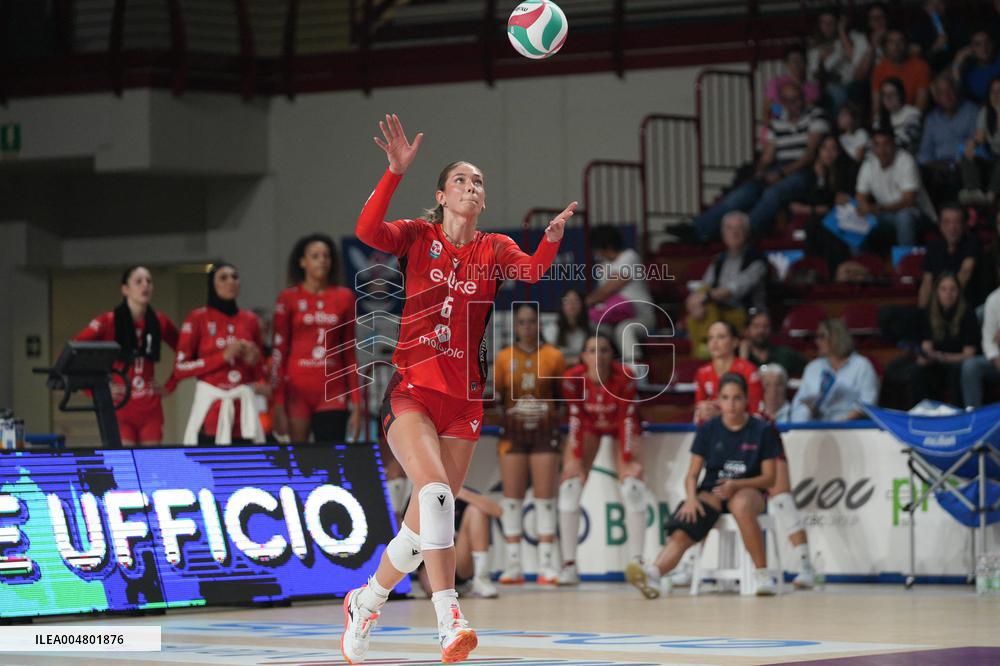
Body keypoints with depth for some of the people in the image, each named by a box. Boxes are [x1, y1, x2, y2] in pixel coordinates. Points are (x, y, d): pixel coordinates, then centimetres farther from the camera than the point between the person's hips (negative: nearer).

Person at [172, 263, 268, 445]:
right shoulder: (198, 319, 2)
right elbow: (180, 369, -5)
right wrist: (223, 357, -10)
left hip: (243, 410, 3)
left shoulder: (250, 320, 13)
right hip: (210, 409, -3)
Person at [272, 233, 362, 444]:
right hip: (298, 387, -1)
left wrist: (356, 404, 7)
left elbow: (349, 352, 11)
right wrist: (278, 405, -6)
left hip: (333, 390, 1)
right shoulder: (289, 298, 3)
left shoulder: (344, 298, 9)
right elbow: (279, 351, 1)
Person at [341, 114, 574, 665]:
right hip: (411, 390, -4)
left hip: (463, 400, 4)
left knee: (424, 521, 5)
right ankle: (448, 620, -33)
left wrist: (552, 237, -32)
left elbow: (532, 269, -11)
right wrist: (396, 171, -27)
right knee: (435, 488, -26)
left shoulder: (494, 248, 10)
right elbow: (367, 230, -16)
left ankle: (366, 600, 29)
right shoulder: (418, 237, 4)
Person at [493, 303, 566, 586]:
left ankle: (547, 564, -1)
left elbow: (564, 392, 6)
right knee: (512, 498, -1)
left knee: (545, 499, -3)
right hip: (513, 433, 1)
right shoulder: (504, 357, 4)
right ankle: (513, 565, 2)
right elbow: (495, 394, 7)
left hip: (544, 432, -1)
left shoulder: (553, 356, 3)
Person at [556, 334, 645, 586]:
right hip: (588, 426, 1)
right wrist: (576, 459, -21)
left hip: (620, 424, -1)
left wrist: (628, 460, -26)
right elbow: (576, 418, -20)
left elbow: (627, 419, -26)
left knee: (633, 486, -15)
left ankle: (636, 562, -12)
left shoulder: (624, 378, -32)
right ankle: (569, 564, -9)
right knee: (569, 485, -12)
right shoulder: (574, 378, -29)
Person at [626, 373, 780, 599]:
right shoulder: (708, 429, 5)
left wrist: (736, 485, -17)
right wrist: (691, 497, -17)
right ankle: (653, 574, -53)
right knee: (683, 533, -28)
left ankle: (762, 573, -27)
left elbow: (769, 478, 1)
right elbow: (692, 474, 5)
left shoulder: (763, 430, -1)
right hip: (711, 491, 2)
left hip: (748, 490, -2)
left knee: (741, 506, -40)